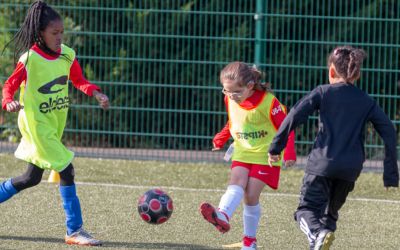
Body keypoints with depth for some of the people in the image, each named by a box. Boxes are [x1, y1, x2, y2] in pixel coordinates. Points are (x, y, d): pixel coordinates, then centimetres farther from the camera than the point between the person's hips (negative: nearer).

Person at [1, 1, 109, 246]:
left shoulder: (66, 55, 1)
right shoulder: (29, 60, -16)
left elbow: (79, 80, 12)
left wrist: (95, 92, -7)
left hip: (55, 125, 8)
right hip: (36, 125, -8)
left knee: (32, 178, 15)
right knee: (66, 170, -13)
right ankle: (74, 231, -7)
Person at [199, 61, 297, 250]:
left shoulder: (268, 102, -19)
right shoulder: (230, 100, -1)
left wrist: (289, 153, -22)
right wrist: (220, 139, 13)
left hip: (265, 155, -5)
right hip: (242, 153, 5)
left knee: (251, 195, -10)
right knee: (236, 184, -20)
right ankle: (223, 216, -46)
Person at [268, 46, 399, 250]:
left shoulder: (323, 92, 4)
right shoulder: (367, 102, 12)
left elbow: (295, 115, -8)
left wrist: (275, 147, -3)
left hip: (322, 163, -3)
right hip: (350, 169, 3)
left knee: (307, 208, -2)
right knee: (330, 212, 21)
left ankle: (318, 233, -33)